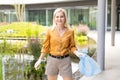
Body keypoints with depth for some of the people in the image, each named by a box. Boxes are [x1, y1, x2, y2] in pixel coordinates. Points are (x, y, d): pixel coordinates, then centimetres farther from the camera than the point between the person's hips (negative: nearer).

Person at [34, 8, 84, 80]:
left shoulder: (70, 31, -2)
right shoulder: (50, 31, -2)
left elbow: (72, 46, 6)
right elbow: (46, 47, 4)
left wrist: (77, 53, -13)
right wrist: (40, 60, 4)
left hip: (65, 60, 0)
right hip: (52, 60, 0)